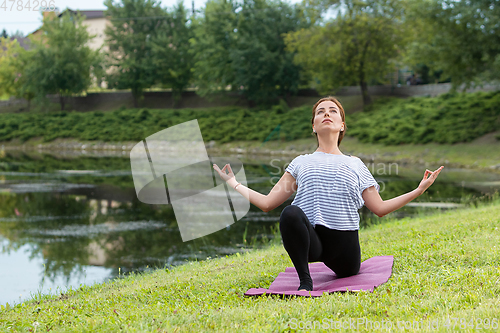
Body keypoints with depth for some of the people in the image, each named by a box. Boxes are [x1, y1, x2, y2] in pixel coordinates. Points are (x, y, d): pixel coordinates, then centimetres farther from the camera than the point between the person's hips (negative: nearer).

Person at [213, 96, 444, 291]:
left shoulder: (355, 164, 19)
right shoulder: (301, 163, 20)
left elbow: (380, 208, 19)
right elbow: (267, 203, 17)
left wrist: (419, 190, 15)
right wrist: (234, 184, 16)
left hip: (344, 243, 4)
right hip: (310, 239, -4)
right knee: (290, 214, -30)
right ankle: (305, 281, -22)